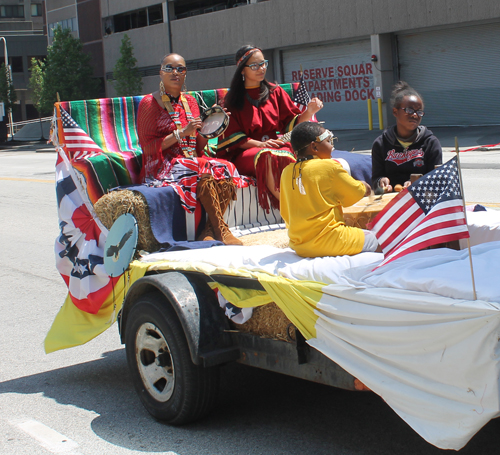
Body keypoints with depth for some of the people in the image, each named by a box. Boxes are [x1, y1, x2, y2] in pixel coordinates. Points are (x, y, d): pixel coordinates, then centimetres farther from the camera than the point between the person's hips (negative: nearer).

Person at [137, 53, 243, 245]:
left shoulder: (190, 102, 18)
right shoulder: (149, 103, 0)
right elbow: (148, 147, -8)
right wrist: (182, 133, -14)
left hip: (192, 161, 6)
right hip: (162, 166, -5)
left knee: (225, 168, -25)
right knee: (204, 173, -33)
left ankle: (209, 230, -25)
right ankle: (221, 230, -25)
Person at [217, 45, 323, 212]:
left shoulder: (275, 92, 17)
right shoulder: (232, 99, 10)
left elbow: (293, 123, 10)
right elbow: (232, 137, 2)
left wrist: (309, 112, -11)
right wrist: (259, 144, -13)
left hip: (278, 146, 2)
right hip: (246, 152, -2)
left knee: (284, 157, -35)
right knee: (267, 157, -37)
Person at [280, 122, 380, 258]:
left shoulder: (287, 172, 6)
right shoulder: (329, 166, -9)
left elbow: (285, 212, 12)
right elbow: (355, 193, 4)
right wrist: (363, 187, 26)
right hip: (325, 243, -7)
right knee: (372, 240, 7)